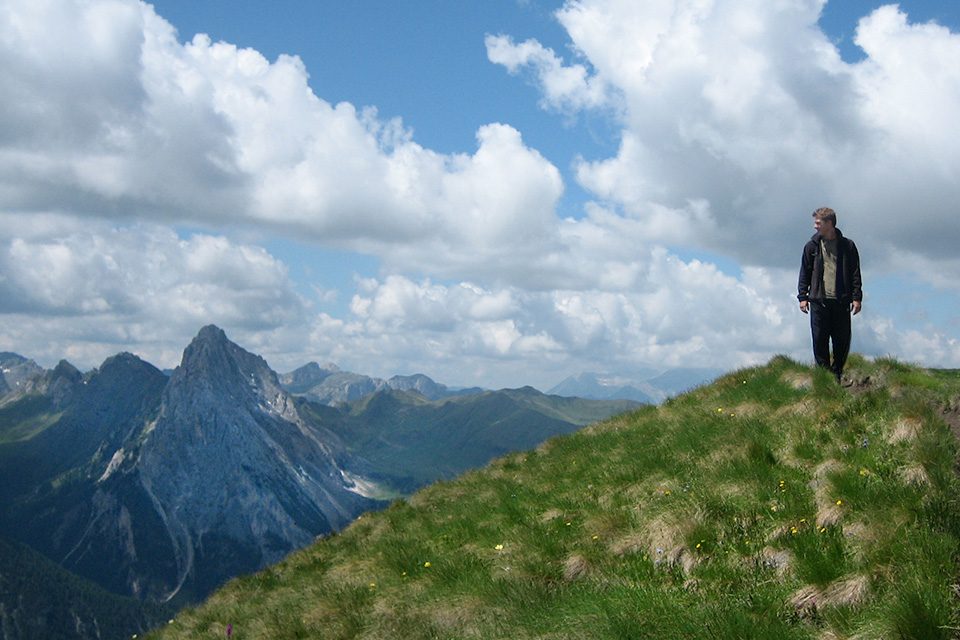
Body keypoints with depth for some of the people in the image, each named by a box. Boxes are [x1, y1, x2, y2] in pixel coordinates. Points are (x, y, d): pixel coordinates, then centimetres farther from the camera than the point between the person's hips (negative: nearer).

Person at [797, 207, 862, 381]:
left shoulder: (847, 246, 6)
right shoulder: (812, 246, 9)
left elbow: (855, 274, 7)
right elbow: (804, 273, 10)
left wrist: (856, 297, 0)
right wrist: (803, 296, 3)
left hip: (841, 302, 0)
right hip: (819, 301, 0)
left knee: (842, 341, 2)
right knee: (820, 340, -1)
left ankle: (836, 373, 16)